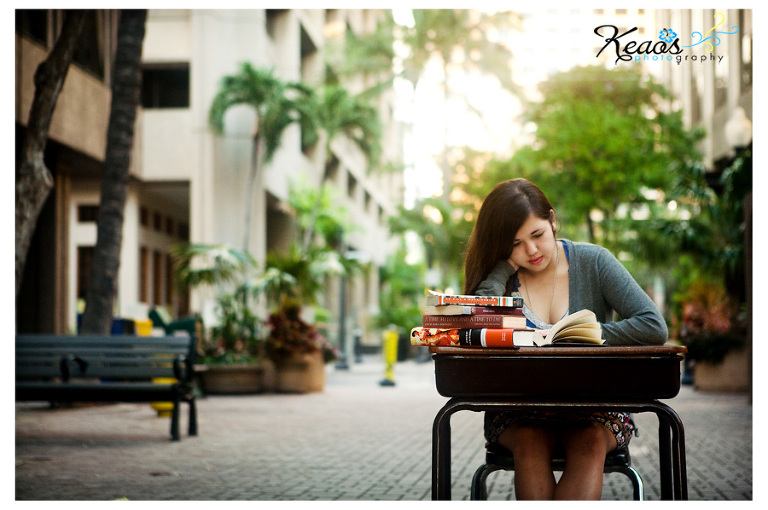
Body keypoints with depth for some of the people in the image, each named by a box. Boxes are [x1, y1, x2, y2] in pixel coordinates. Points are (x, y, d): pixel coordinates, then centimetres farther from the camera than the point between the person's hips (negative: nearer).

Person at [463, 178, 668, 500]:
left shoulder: (593, 262, -1)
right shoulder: (502, 276, 2)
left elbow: (654, 327, -13)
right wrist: (504, 265, -12)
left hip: (594, 407, -1)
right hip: (519, 414, 1)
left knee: (590, 442, -33)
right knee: (529, 441, -32)